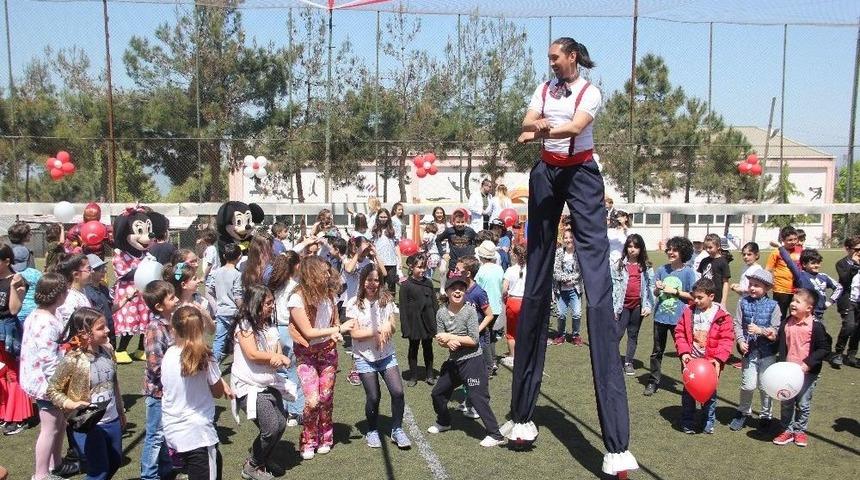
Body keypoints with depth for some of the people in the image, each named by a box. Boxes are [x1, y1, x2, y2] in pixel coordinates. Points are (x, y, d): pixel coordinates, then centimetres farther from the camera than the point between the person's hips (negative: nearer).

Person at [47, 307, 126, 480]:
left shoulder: (107, 350, -4)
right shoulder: (72, 361, -22)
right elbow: (52, 390, -10)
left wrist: (121, 411, 17)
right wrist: (71, 404, -26)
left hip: (113, 421, 6)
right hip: (88, 426, -6)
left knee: (115, 463, 22)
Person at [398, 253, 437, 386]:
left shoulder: (428, 283, 1)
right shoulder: (405, 285, -10)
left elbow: (435, 303, 7)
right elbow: (403, 308, -9)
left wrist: (437, 322, 4)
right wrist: (405, 328, -12)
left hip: (428, 322, 3)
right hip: (414, 323, -3)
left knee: (428, 348, 14)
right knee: (413, 349, 10)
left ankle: (429, 375, 26)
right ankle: (413, 376, 21)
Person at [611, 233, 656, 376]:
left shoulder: (646, 267, 3)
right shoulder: (619, 265, -1)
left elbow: (651, 287, 2)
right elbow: (613, 286, -3)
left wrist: (648, 306, -6)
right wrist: (613, 307, -7)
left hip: (638, 306, 2)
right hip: (623, 305, -2)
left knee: (633, 335, 12)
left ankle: (629, 362, 22)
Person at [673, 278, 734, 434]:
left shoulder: (722, 316, -9)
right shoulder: (688, 312, -1)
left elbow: (727, 339, -11)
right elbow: (680, 333, 1)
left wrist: (719, 358, -19)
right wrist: (684, 352, -10)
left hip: (710, 362, -2)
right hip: (691, 360, 2)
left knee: (710, 392, 12)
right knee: (688, 391, 10)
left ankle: (710, 421, 30)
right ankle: (687, 421, 23)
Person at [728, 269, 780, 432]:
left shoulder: (773, 306, -5)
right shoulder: (743, 302, -1)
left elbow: (775, 331, -6)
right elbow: (737, 324, -2)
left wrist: (760, 330, -20)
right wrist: (741, 341, -14)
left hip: (767, 352, 0)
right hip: (749, 350, 1)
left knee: (765, 385, 9)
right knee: (748, 385, 0)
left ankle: (766, 415, 29)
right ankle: (743, 412, 24)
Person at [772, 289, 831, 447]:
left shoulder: (816, 326, -14)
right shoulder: (786, 324, -1)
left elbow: (824, 348, -12)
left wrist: (808, 364, -20)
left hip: (808, 372, -4)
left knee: (803, 404, 9)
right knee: (786, 402, 10)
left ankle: (800, 430, 25)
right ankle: (787, 430, 23)